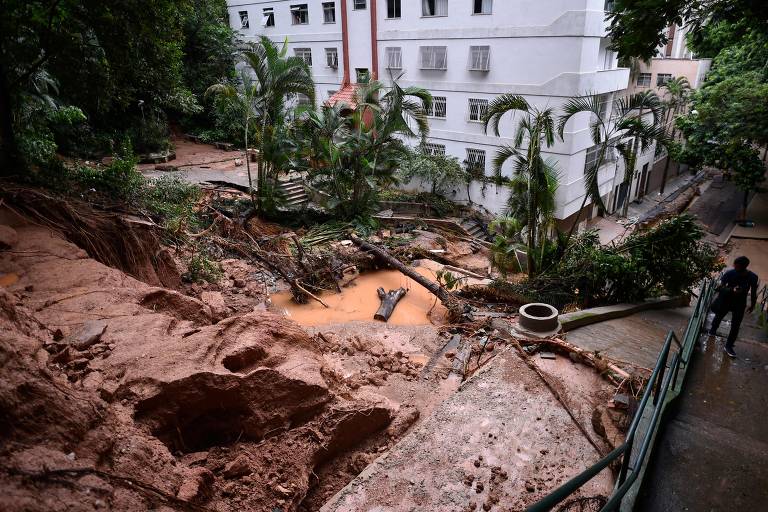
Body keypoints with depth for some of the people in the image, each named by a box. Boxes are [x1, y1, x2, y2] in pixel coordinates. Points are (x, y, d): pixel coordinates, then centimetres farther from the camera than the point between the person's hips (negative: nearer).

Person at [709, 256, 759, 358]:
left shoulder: (752, 277, -19)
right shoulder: (730, 273, -25)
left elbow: (753, 291, -2)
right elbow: (719, 287, -26)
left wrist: (752, 305, 8)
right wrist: (732, 290, -44)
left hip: (740, 304, 0)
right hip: (726, 300, 0)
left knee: (735, 326, 0)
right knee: (719, 316, 23)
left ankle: (728, 346, 12)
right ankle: (713, 330, 53)